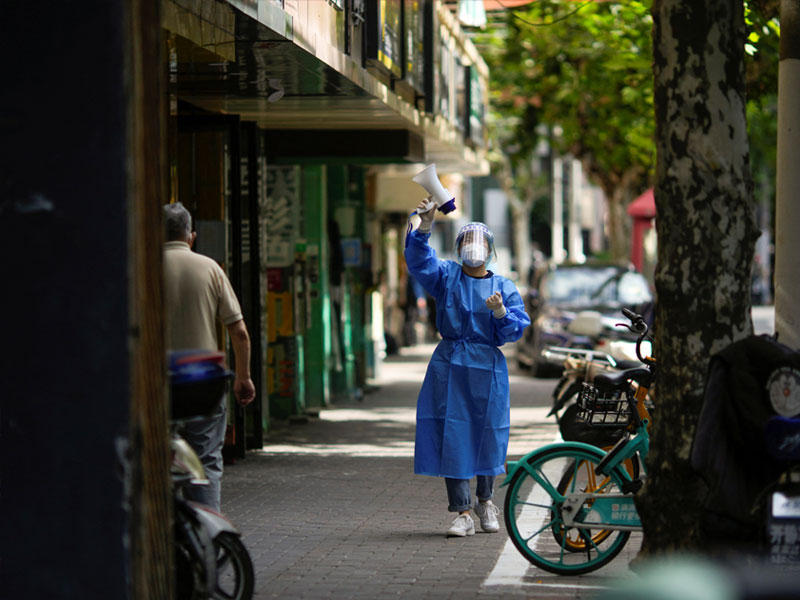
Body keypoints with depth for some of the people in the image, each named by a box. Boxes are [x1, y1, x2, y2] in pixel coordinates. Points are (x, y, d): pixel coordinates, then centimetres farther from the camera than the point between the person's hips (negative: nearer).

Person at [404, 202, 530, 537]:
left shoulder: (504, 288, 7)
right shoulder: (446, 276, 6)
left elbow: (517, 329, 0)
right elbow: (419, 261, -11)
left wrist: (501, 313, -20)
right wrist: (425, 226, -27)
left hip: (487, 370, 0)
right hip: (449, 366, 0)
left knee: (487, 435, 5)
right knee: (451, 435, -5)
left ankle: (485, 500, 28)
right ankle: (462, 512, -2)